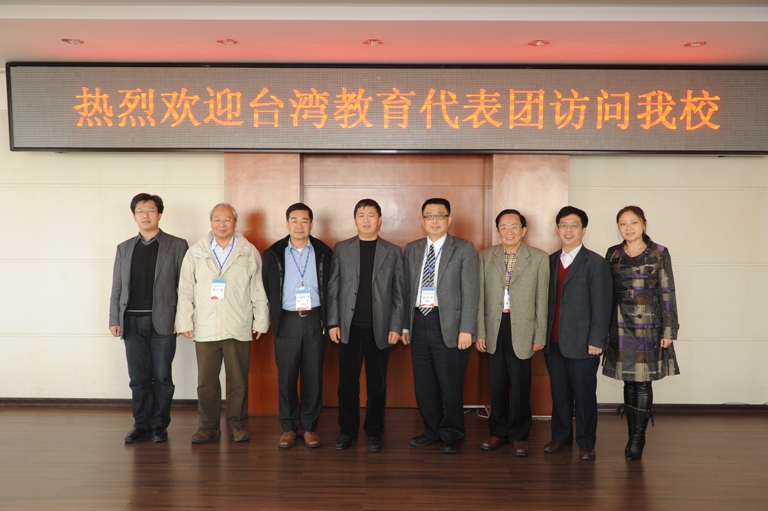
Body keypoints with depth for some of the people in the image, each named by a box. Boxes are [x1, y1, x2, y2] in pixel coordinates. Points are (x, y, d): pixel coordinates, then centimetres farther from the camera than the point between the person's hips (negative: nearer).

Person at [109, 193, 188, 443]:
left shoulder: (177, 245, 2)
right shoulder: (124, 248, 14)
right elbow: (117, 288, 12)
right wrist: (114, 320, 5)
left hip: (162, 322, -3)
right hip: (132, 322, 3)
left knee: (162, 377, 4)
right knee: (138, 378, 9)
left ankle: (160, 425, 16)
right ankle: (141, 423, 21)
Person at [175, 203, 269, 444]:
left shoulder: (249, 253, 4)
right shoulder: (195, 252, 7)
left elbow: (259, 291, 4)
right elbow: (185, 291, 7)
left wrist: (260, 322, 2)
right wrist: (185, 322, 2)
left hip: (238, 329, -1)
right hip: (205, 328, 1)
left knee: (238, 381, 6)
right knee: (206, 381, 7)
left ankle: (237, 424, 21)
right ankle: (208, 425, 22)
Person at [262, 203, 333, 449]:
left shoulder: (324, 252, 3)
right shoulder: (273, 253, 2)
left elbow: (329, 288, 5)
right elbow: (267, 289, 7)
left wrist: (327, 319, 1)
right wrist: (274, 316, 5)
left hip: (314, 320, 0)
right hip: (287, 321, 0)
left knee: (313, 376, 5)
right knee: (286, 377, 5)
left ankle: (310, 427, 17)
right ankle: (289, 427, 18)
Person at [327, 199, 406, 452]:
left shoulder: (393, 252, 5)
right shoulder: (341, 249, 6)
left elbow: (399, 293, 3)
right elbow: (333, 288, 4)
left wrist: (396, 326, -4)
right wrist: (333, 322, -2)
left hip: (379, 328, 0)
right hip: (348, 327, 1)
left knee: (377, 384, 7)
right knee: (347, 382, 7)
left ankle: (374, 432, 21)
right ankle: (347, 431, 21)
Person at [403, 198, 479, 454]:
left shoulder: (464, 249, -2)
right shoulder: (411, 249, 11)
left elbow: (470, 292, -6)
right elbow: (408, 290, 11)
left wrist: (466, 329, -12)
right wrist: (405, 325, 9)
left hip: (448, 324, -4)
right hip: (419, 322, 4)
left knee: (450, 385, 4)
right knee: (424, 384, 12)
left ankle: (451, 436, 22)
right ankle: (431, 430, 30)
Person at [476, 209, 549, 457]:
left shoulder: (539, 258, 0)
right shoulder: (486, 256, 5)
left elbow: (541, 300, 0)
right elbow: (480, 296, 4)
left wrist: (540, 336, -1)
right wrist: (480, 332, 1)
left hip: (522, 329, -2)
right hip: (494, 327, 2)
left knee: (520, 385, 4)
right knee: (497, 384, 10)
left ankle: (519, 436, 21)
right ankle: (498, 431, 26)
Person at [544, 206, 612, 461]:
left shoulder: (596, 263, -4)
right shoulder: (550, 261, 10)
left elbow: (601, 306, -8)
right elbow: (546, 299, 10)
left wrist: (596, 341, -12)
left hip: (582, 342, -4)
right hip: (553, 342, 4)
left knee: (584, 394, 5)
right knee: (559, 393, 12)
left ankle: (586, 442, 19)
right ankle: (561, 436, 26)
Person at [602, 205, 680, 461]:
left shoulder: (659, 253, -1)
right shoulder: (612, 254, 8)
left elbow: (667, 292, -2)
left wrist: (669, 330, -6)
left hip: (648, 326, -3)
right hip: (621, 326, 3)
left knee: (643, 382, 0)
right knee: (629, 381, 7)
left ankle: (638, 437, 9)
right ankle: (633, 436, 17)